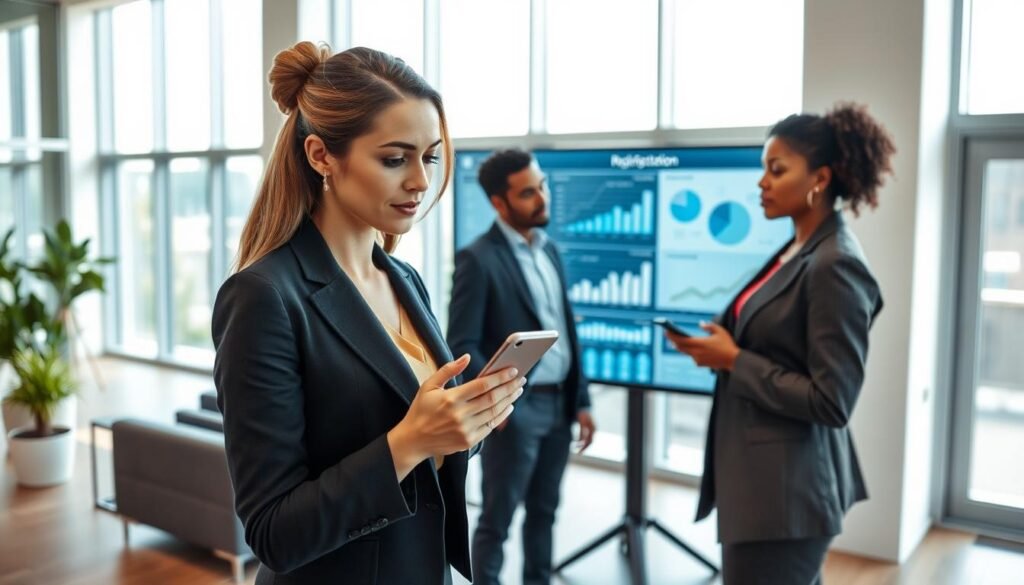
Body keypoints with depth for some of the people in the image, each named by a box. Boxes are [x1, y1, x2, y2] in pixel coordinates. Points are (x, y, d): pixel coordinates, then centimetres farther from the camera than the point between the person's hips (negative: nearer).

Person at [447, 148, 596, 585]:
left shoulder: (549, 250, 12)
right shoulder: (478, 258, -11)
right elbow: (462, 345, -15)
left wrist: (581, 401, 12)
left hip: (558, 403, 7)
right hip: (515, 408, -7)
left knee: (543, 513, 17)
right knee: (496, 520, 6)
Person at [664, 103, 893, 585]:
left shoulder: (835, 266, -19)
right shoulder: (796, 251, 10)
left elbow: (831, 402, -21)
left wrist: (732, 360, -18)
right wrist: (714, 341, 1)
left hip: (786, 489, -9)